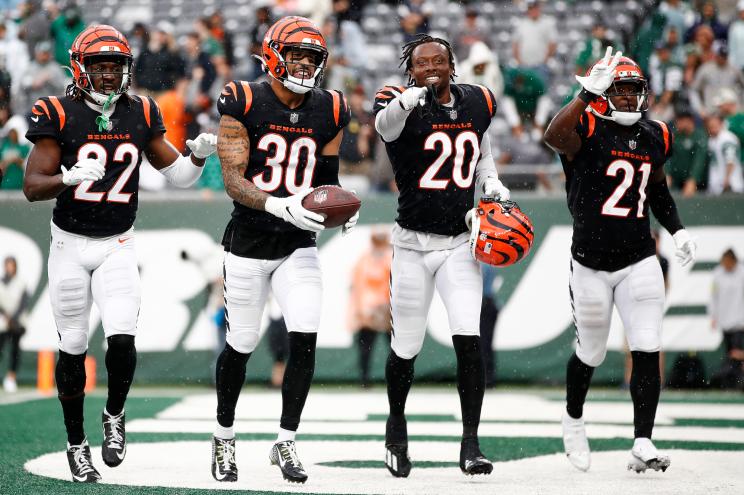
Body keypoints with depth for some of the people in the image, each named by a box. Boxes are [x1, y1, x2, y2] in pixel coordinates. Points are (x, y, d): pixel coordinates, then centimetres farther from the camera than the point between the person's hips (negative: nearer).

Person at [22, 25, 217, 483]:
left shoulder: (141, 115, 0)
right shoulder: (60, 115, -10)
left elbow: (177, 175, 7)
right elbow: (32, 187, -13)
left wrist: (198, 154, -14)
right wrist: (70, 177, -32)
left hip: (118, 247, 1)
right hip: (70, 244, -1)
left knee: (122, 339, -14)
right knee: (73, 349, 6)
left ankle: (115, 416, 14)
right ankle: (76, 443, 21)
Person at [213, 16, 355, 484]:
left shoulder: (329, 112, 1)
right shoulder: (244, 104, -12)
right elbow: (233, 181, -16)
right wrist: (283, 206, -32)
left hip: (299, 247, 3)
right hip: (249, 244, -3)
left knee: (305, 340, -10)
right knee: (241, 345, 6)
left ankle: (286, 442, 2)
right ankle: (224, 436, 27)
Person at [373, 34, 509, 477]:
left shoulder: (476, 103, 4)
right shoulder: (400, 104, -12)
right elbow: (386, 124, -38)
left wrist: (492, 183, 3)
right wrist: (414, 96, -59)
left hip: (460, 243, 2)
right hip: (413, 243, -2)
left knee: (469, 340, -13)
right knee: (406, 349, 9)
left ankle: (471, 444, -6)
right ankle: (397, 424, 37)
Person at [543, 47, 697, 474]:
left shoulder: (655, 137, 7)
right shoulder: (587, 130, -11)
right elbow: (554, 137, -35)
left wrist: (677, 230, 11)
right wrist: (588, 93, -40)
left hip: (639, 260, 3)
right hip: (591, 263, -3)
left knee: (647, 352, -9)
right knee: (591, 354, 12)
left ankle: (643, 444, -6)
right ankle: (574, 420, 40)